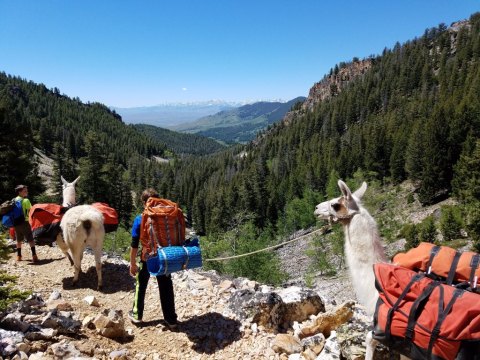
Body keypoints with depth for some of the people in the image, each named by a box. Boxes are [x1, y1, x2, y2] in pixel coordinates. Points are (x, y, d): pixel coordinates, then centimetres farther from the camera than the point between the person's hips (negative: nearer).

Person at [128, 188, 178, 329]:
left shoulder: (140, 219, -13)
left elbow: (134, 244, -12)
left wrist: (132, 263, -2)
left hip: (147, 259, -2)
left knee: (141, 286, 19)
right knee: (166, 288, 11)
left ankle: (137, 315, 34)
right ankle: (171, 320, 19)